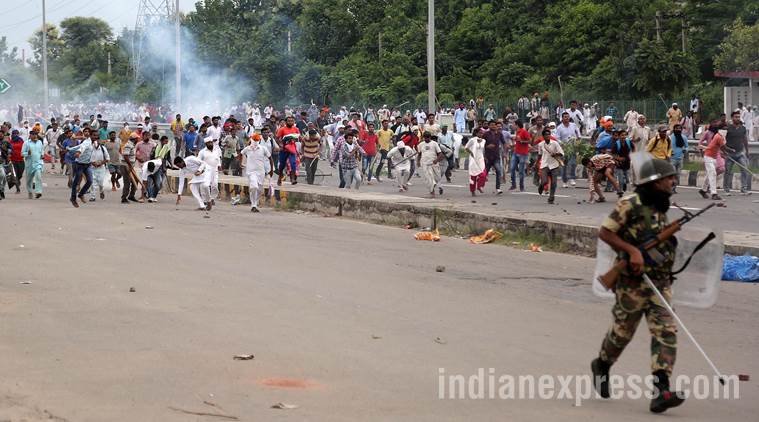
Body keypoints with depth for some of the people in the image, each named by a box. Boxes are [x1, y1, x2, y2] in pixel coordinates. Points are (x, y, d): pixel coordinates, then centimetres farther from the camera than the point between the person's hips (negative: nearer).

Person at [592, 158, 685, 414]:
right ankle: (601, 366, 38)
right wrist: (632, 251, -22)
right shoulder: (630, 205, -11)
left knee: (666, 333, -8)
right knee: (623, 331, 8)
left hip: (660, 281, 6)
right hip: (633, 282, -6)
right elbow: (605, 233, -14)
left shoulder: (661, 208, 13)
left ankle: (660, 392, -14)